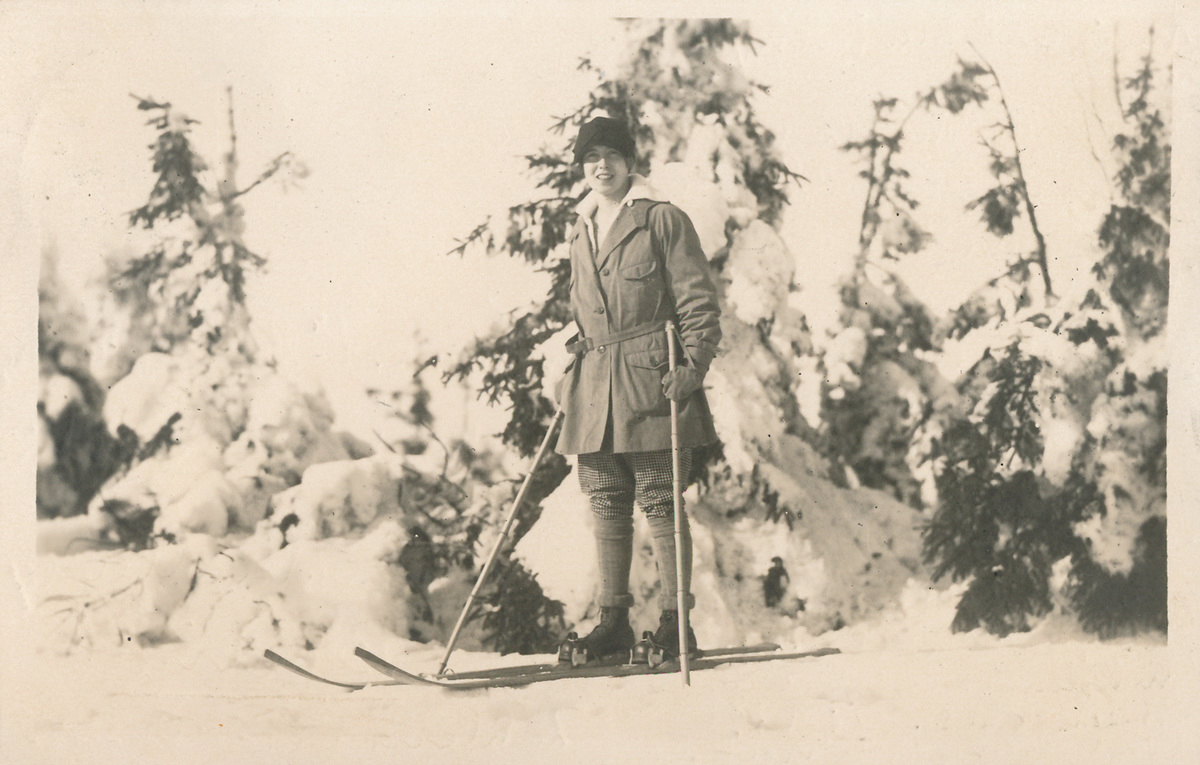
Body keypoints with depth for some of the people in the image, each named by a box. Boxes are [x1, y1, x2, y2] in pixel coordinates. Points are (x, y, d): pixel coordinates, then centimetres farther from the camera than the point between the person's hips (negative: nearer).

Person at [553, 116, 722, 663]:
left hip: (650, 376, -6)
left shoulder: (662, 219, 0)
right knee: (606, 505, 5)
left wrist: (693, 365, -13)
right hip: (594, 385, 6)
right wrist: (570, 372, 20)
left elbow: (699, 300, -3)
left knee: (660, 503, -5)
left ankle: (676, 622, 0)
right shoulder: (580, 231, 19)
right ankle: (613, 621, 10)